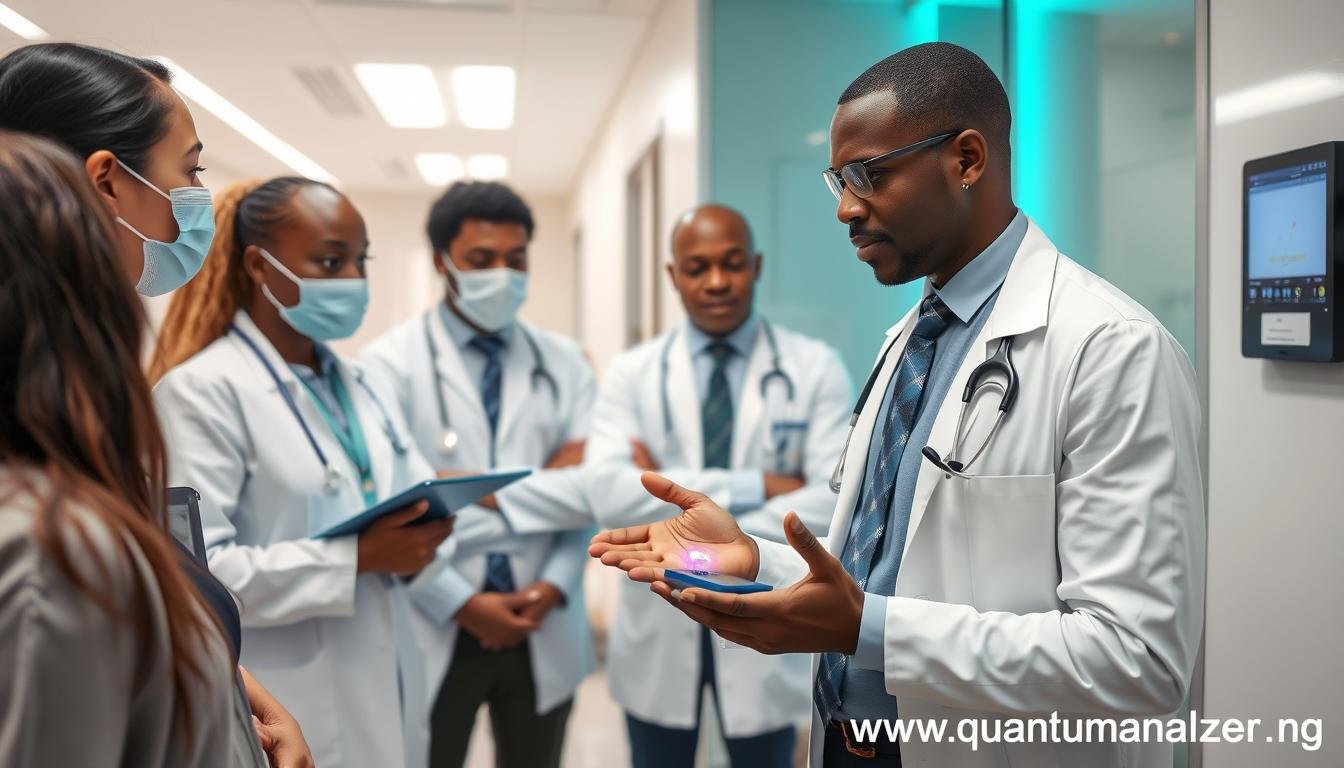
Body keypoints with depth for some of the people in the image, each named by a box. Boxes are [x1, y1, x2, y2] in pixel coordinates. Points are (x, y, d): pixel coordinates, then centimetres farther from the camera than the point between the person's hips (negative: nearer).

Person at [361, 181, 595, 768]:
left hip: (545, 629, 3)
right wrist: (460, 602, -14)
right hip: (436, 629, -3)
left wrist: (554, 585, -13)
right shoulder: (391, 362, -5)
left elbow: (593, 488, 0)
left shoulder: (564, 362, 6)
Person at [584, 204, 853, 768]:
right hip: (659, 626, 1)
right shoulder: (631, 373, -1)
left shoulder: (815, 368, -4)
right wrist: (753, 487, -21)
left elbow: (837, 500, -15)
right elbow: (608, 494, -16)